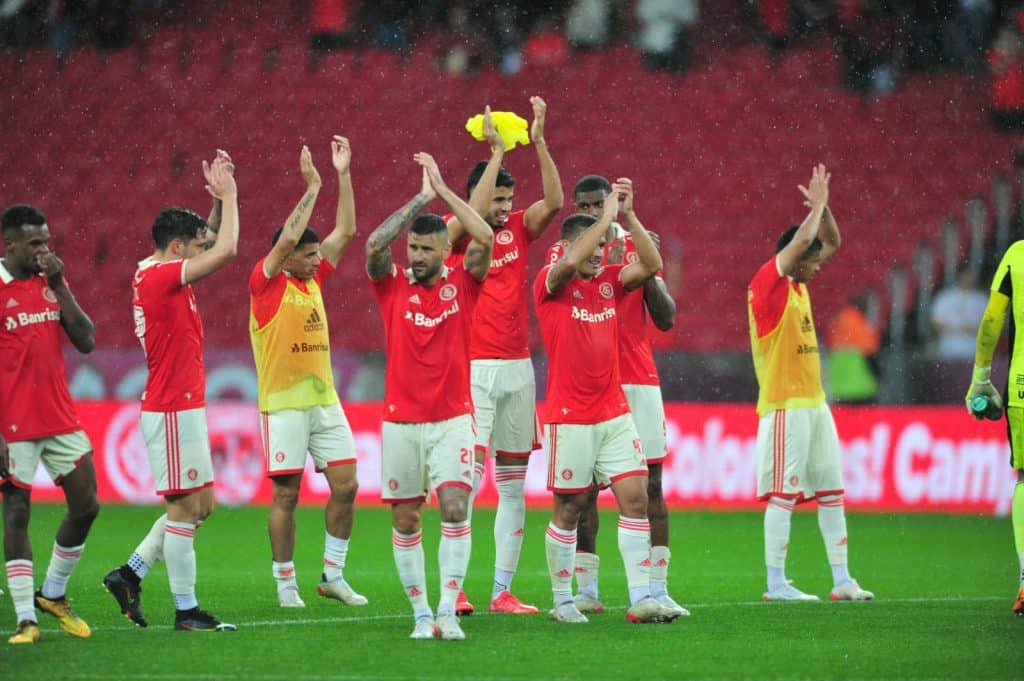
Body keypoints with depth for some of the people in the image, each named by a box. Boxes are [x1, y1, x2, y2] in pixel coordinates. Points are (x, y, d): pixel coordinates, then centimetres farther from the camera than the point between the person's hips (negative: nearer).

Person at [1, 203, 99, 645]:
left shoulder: (51, 282, 10)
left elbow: (86, 341, 3)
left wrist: (59, 286, -5)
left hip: (61, 419, 6)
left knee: (86, 505, 4)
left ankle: (53, 595, 22)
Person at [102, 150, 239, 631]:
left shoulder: (154, 273, 12)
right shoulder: (162, 277, -16)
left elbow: (215, 248, 28)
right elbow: (227, 250, -22)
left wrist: (221, 197, 18)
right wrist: (227, 196, -10)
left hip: (180, 406, 10)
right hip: (174, 408, -10)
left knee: (201, 504, 14)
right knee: (185, 506, -5)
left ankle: (130, 574, 17)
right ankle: (186, 611, -1)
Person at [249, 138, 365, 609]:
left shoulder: (314, 279, 12)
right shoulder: (266, 283, -7)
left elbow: (345, 230, 13)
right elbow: (287, 238, -22)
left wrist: (343, 175, 8)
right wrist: (312, 188, -17)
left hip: (324, 400, 6)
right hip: (283, 405, -6)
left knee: (346, 486, 1)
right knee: (287, 495, -2)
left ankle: (333, 575, 11)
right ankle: (285, 584, 6)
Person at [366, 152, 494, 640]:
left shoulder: (462, 284, 2)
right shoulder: (392, 286, 3)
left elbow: (485, 238, -14)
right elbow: (374, 244, -16)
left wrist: (443, 189, -12)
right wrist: (421, 198, -15)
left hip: (452, 420, -1)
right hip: (401, 421, 1)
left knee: (455, 508, -15)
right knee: (405, 520, 3)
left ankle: (448, 612, -15)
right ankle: (421, 613, 12)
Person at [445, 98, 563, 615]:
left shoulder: (518, 229, 10)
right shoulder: (456, 233, -4)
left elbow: (554, 202, -4)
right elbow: (476, 214, -24)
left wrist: (539, 141, -11)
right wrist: (496, 152, -19)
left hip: (518, 368, 6)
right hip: (474, 368, -6)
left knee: (513, 483, 6)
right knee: (468, 476, -11)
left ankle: (502, 590, 9)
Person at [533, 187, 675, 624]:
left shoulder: (610, 281, 10)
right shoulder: (551, 283, -5)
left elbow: (651, 264, -2)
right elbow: (571, 262, -26)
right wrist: (608, 214, -19)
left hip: (615, 414, 5)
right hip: (569, 419, -5)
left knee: (635, 497, -5)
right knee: (569, 509, 1)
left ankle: (640, 599, -6)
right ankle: (562, 600, 13)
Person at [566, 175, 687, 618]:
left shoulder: (639, 249, 11)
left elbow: (666, 319, 8)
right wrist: (608, 267, -20)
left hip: (639, 381, 2)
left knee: (650, 486, -3)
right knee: (584, 488, -3)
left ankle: (658, 590, -3)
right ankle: (586, 590, 2)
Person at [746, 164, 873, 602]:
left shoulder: (797, 284, 14)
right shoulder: (768, 284, -10)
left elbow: (831, 242, 23)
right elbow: (801, 241, -21)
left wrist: (822, 204, 9)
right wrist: (817, 204, -7)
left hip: (814, 402, 9)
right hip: (785, 404, -9)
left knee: (831, 491, 8)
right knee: (783, 493, -7)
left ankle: (842, 580, 11)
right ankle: (775, 583, -5)